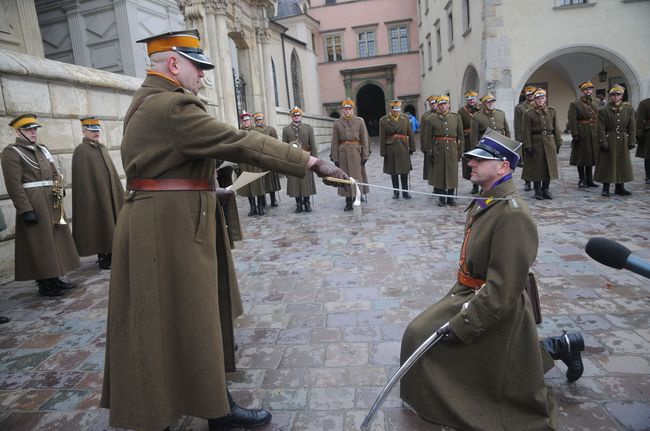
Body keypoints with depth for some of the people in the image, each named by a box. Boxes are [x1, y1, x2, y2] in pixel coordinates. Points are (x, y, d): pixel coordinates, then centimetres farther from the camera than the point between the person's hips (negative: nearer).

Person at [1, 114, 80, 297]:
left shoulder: (42, 149, 16)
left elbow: (55, 173, 20)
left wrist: (60, 189, 0)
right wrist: (26, 210, -21)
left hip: (52, 203, 8)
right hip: (33, 205, -7)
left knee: (55, 241, 12)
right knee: (39, 245, -1)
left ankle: (54, 278, 24)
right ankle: (44, 284, 8)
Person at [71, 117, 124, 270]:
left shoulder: (102, 148, 13)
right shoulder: (80, 151, -8)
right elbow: (82, 178, -12)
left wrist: (119, 191, 12)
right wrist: (89, 198, -17)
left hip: (109, 194, 7)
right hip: (95, 195, -7)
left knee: (110, 223, 11)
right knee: (100, 226, 0)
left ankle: (110, 253, 21)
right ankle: (102, 258, 9)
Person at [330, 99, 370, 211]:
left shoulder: (360, 121, 3)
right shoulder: (337, 124, 5)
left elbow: (364, 140, 2)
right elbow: (335, 142, 4)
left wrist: (365, 155, -4)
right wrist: (335, 158, -1)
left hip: (356, 152, -1)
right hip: (343, 153, 1)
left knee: (357, 176, 0)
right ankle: (348, 202, 13)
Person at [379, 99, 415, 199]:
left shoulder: (405, 118, 4)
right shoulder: (383, 120, -3)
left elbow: (410, 134, 7)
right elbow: (382, 138, -4)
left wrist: (412, 148, 5)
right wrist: (383, 152, -6)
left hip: (403, 148, 2)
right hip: (391, 149, -1)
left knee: (404, 171, 5)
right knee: (393, 172, 6)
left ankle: (405, 191, 16)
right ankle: (396, 192, 17)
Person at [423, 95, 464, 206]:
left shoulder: (456, 117, 6)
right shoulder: (431, 119, 1)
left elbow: (460, 136, 8)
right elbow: (428, 138, 1)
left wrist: (460, 151, 3)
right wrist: (429, 153, -4)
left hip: (452, 149, 2)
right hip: (438, 150, -1)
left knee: (452, 173, 5)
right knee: (439, 173, 4)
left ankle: (450, 197, 18)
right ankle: (441, 198, 15)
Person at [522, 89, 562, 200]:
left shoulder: (551, 111, 9)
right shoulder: (529, 114, -3)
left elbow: (556, 129, 10)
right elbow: (526, 132, -7)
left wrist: (558, 143, 6)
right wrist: (527, 146, -13)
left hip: (549, 143, 4)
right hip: (536, 144, -4)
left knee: (549, 167, 6)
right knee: (537, 168, 1)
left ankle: (546, 190, 18)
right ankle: (538, 191, 12)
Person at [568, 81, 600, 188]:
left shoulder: (595, 103, 13)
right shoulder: (574, 103, -6)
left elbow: (598, 119, 13)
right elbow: (572, 121, -12)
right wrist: (575, 135, -19)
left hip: (593, 135, 6)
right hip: (581, 135, -6)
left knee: (591, 157, 11)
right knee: (581, 159, 2)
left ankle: (589, 180, 18)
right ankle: (582, 180, 12)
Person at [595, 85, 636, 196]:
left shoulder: (629, 109, 5)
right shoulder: (603, 110, -5)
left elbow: (632, 127, 6)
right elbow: (601, 129, -8)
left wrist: (631, 142, -1)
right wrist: (603, 143, -14)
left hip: (623, 142, 4)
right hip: (609, 141, -3)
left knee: (622, 164, 9)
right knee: (607, 165, 0)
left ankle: (619, 188, 19)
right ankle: (605, 188, 9)